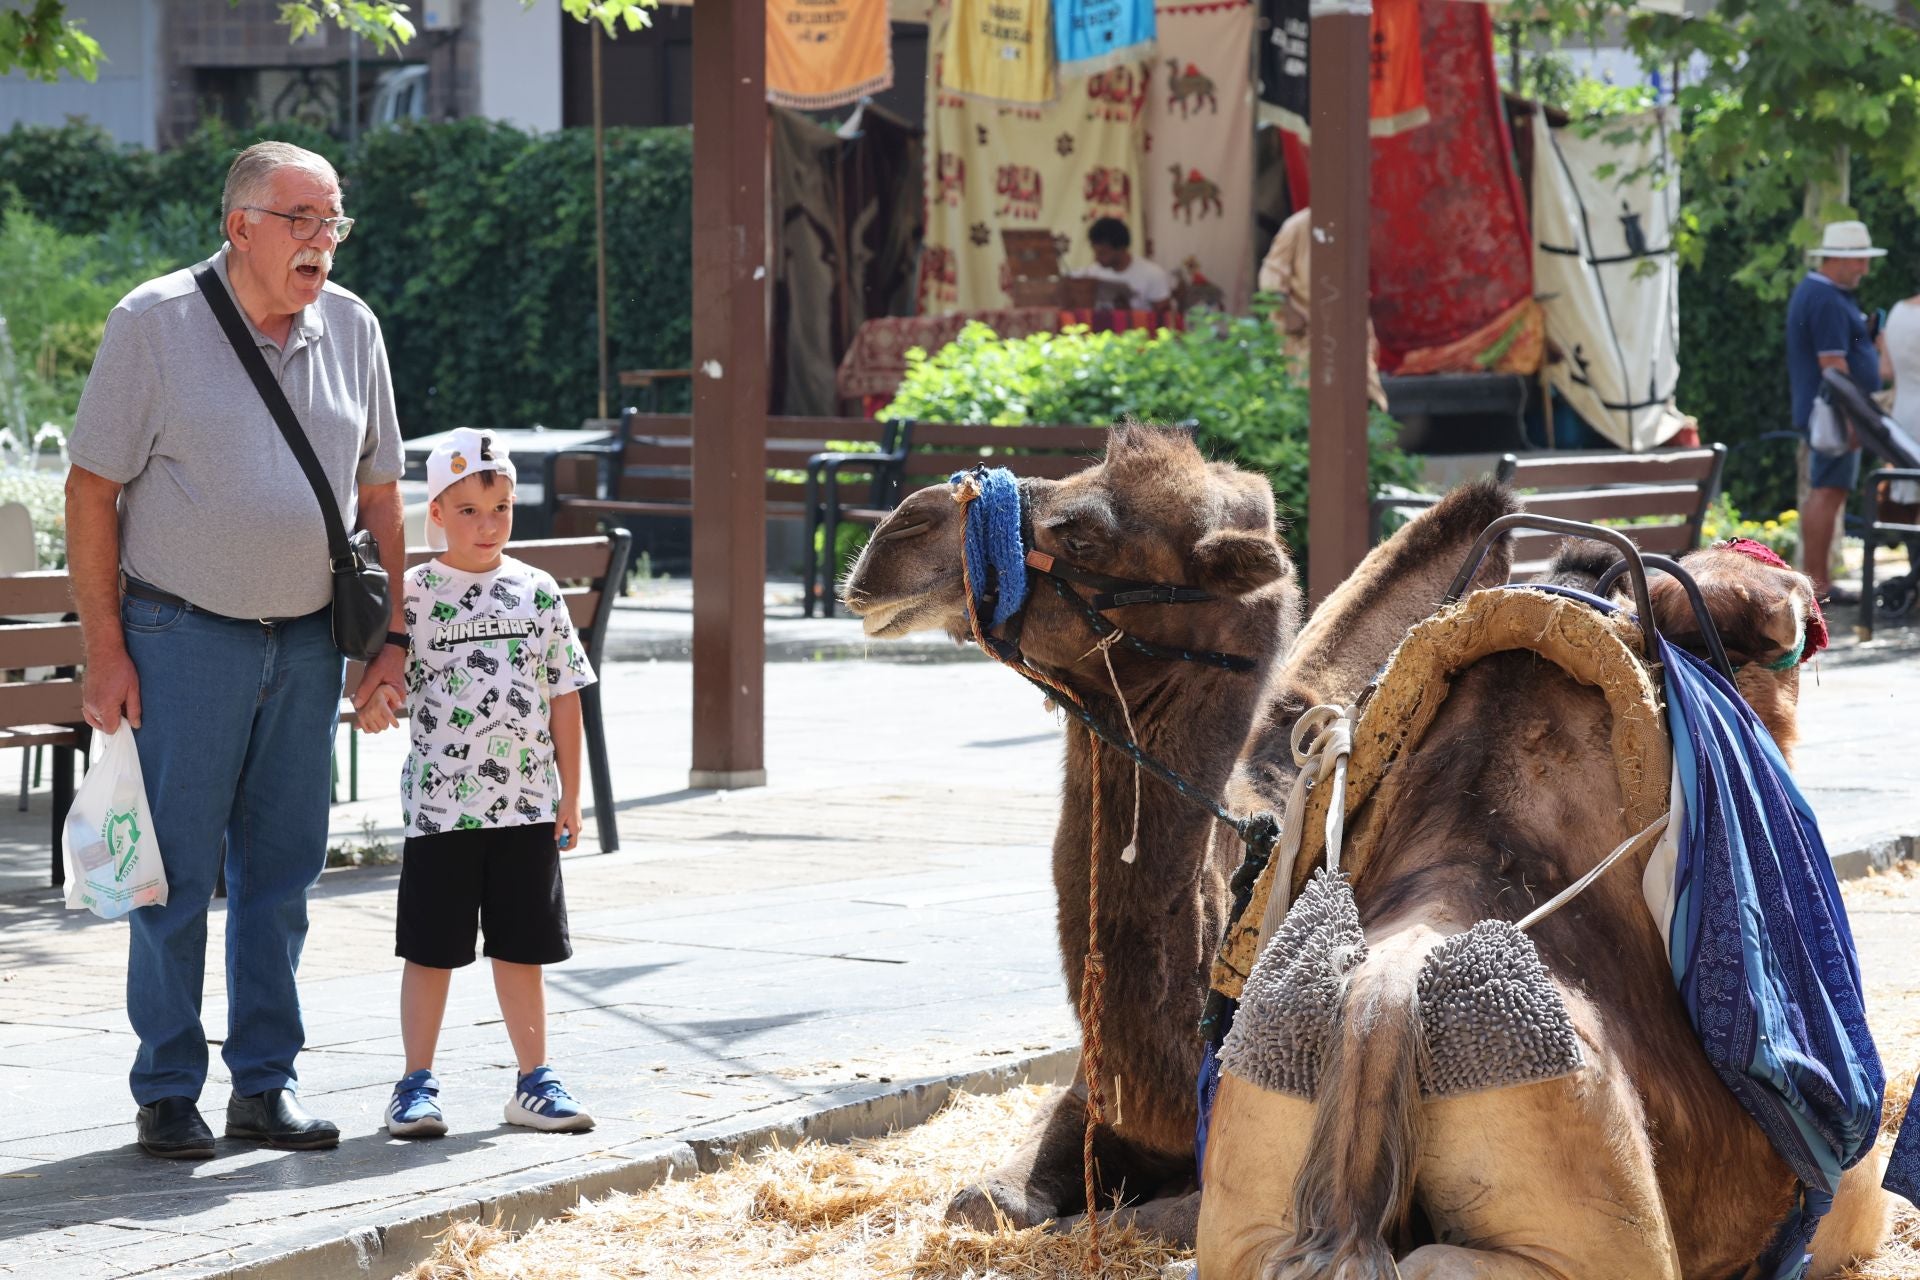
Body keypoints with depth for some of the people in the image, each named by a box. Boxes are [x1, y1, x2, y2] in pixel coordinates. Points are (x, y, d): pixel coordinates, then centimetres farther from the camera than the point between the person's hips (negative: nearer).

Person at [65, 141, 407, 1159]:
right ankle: (167, 1091, 7)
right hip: (183, 639, -4)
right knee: (177, 873, -2)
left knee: (282, 872, 8)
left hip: (308, 641, 4)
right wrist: (103, 647, -11)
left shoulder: (350, 329, 6)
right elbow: (92, 486, -6)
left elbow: (377, 491, 14)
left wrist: (390, 633, 9)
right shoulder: (154, 322, -7)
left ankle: (267, 1081, 16)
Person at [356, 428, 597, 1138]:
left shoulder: (538, 593, 5)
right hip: (439, 805, -2)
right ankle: (417, 1085, 11)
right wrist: (374, 701, -28)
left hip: (527, 807, 2)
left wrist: (569, 794, 7)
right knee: (431, 950, 4)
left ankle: (534, 1081, 19)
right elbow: (383, 671, -3)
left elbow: (564, 698, 9)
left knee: (521, 949, 10)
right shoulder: (414, 596, -3)